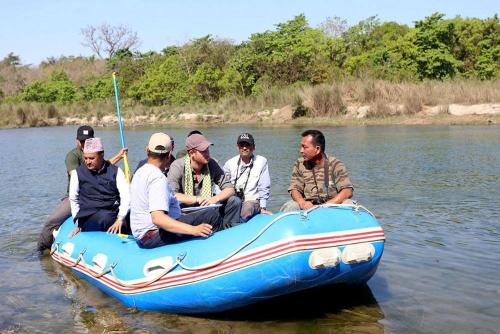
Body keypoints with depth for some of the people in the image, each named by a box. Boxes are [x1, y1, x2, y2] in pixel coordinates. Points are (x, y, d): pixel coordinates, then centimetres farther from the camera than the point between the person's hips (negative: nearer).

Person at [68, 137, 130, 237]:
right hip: (86, 218, -1)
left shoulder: (115, 171, 6)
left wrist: (120, 219, -14)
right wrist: (79, 224, 13)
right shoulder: (78, 173, 9)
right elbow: (73, 199, 17)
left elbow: (126, 197, -2)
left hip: (111, 215, 1)